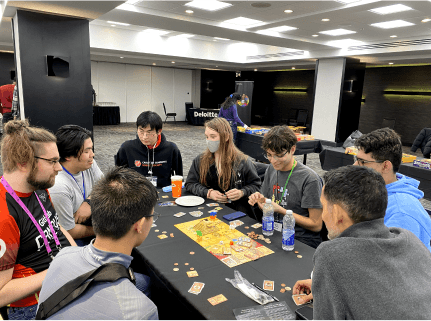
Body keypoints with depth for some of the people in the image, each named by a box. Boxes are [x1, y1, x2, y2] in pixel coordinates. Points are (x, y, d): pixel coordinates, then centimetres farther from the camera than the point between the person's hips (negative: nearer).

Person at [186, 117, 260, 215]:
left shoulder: (242, 161, -2)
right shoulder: (200, 160, 8)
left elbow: (256, 185, 8)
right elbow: (190, 183, 10)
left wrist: (242, 192, -13)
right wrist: (208, 193, -8)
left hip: (236, 210, -2)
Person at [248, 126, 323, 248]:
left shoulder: (309, 179, -15)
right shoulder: (271, 169, 7)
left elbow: (316, 225, -12)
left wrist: (280, 210, -18)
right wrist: (260, 200, -5)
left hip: (302, 242, -7)